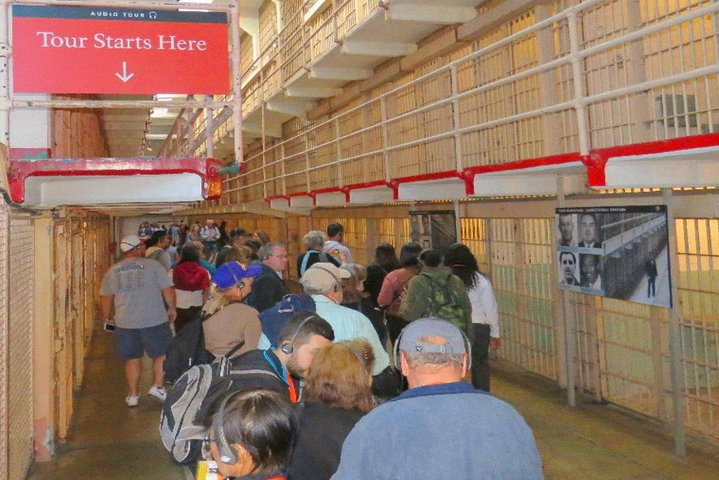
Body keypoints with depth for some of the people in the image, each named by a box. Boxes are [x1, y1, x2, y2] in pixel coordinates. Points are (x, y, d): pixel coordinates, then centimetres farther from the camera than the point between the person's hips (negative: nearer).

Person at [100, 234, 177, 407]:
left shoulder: (112, 271, 7)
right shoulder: (152, 265, -5)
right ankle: (158, 386, 6)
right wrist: (172, 308, 7)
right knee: (162, 354, 12)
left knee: (132, 359, 14)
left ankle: (132, 394, 18)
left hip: (125, 323, 4)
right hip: (154, 320, -4)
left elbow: (105, 298, 13)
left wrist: (107, 318, 26)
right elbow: (168, 289, -7)